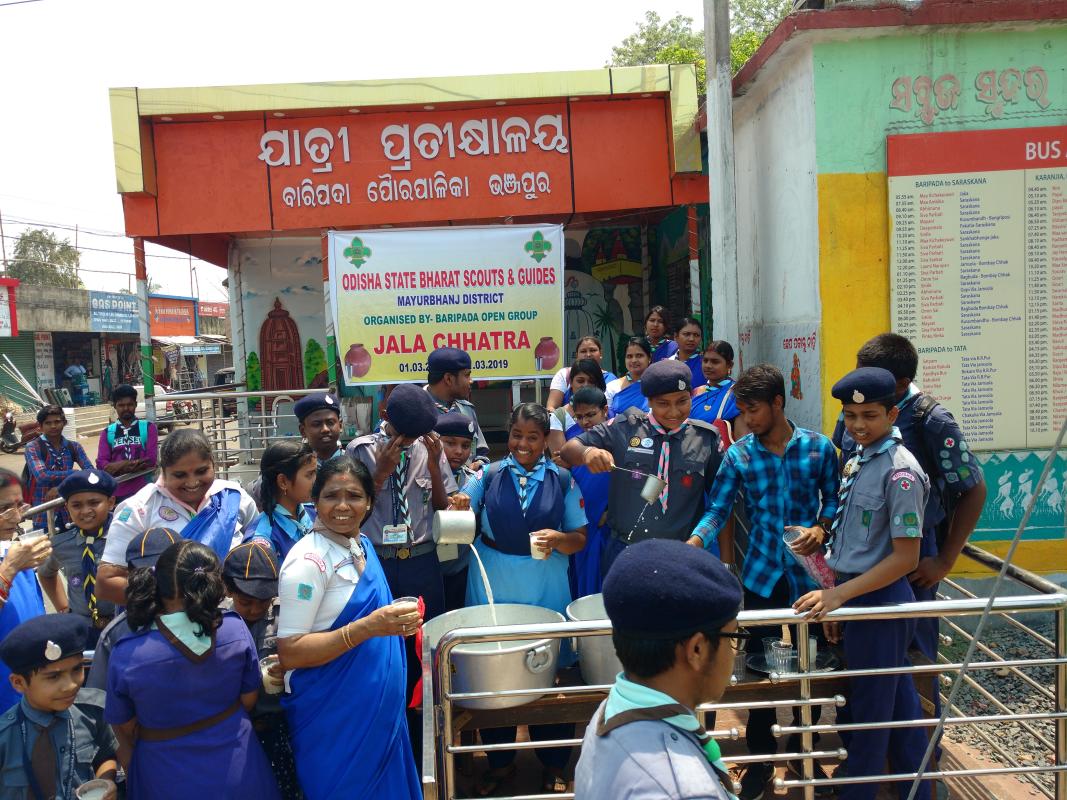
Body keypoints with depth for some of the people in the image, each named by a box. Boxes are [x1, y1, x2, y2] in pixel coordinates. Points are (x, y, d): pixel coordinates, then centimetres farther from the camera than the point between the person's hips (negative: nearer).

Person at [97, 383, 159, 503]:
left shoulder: (148, 427, 5)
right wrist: (136, 463, -13)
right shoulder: (107, 432, 11)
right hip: (116, 494, 2)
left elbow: (151, 460, -6)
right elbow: (101, 464, 0)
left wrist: (117, 466, -12)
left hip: (143, 491, -2)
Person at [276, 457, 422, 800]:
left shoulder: (362, 544, 4)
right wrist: (367, 628, -31)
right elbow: (289, 653, -23)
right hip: (334, 717, -8)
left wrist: (396, 622, 4)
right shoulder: (308, 561, -21)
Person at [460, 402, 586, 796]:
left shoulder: (562, 480, 1)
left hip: (545, 591, 0)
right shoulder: (488, 475, 2)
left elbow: (580, 538, 2)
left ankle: (554, 766, 29)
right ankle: (500, 760, 31)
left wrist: (557, 538, -18)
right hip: (492, 588, 1)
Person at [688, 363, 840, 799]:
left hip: (810, 573, 0)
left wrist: (821, 528, -14)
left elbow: (833, 499, 5)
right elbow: (718, 509, -8)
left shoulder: (819, 447, -4)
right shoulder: (737, 455, -4)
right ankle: (761, 758, 26)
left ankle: (802, 750, 35)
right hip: (761, 575, 0)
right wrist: (694, 542, -25)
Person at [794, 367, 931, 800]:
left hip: (881, 600, -8)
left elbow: (905, 556, -19)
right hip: (857, 595, 8)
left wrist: (838, 593, -20)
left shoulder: (899, 471, -19)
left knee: (870, 711, 7)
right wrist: (836, 601, 12)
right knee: (898, 702, 20)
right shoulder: (857, 460, 6)